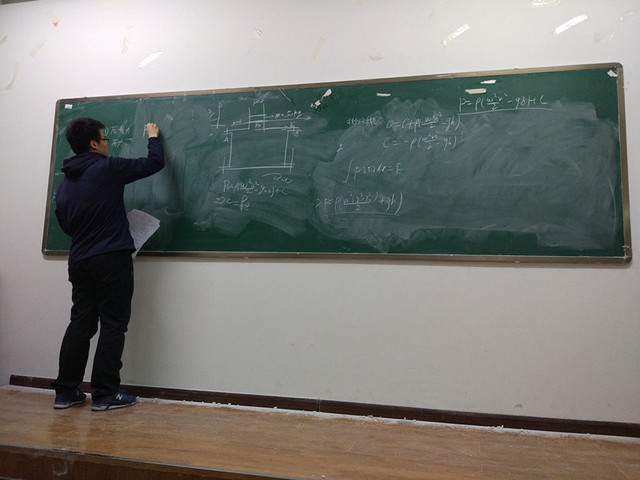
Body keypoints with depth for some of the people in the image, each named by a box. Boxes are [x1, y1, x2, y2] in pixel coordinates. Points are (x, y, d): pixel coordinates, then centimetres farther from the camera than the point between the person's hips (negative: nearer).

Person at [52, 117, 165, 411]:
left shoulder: (65, 184, 14)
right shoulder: (107, 168, -8)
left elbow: (66, 224, 21)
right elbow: (154, 163, -1)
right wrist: (153, 137, 17)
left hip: (79, 261, 7)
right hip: (112, 259, -7)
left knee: (80, 323, 13)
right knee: (113, 326, 0)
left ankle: (65, 392, 18)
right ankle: (104, 395, 4)